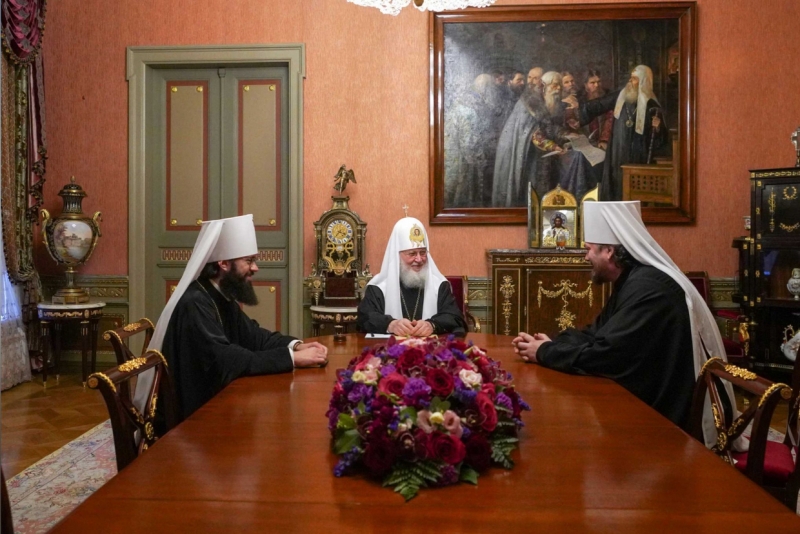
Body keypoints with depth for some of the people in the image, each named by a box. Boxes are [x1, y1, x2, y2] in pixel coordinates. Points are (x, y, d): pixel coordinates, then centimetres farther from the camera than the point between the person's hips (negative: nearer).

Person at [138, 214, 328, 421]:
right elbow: (226, 362, -31)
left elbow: (253, 336, 11)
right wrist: (293, 358, -28)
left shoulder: (223, 297, 6)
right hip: (192, 413, -8)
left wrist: (296, 345, -8)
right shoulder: (195, 304, -23)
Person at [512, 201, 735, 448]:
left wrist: (544, 353, -14)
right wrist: (551, 343, -6)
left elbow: (603, 354, -29)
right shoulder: (631, 282, 9)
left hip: (666, 416, -9)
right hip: (648, 402, 9)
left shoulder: (648, 288, -25)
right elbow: (596, 334, 10)